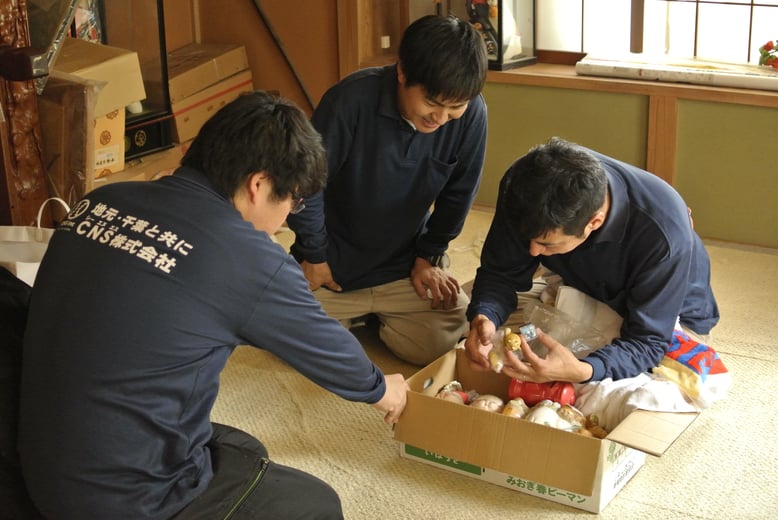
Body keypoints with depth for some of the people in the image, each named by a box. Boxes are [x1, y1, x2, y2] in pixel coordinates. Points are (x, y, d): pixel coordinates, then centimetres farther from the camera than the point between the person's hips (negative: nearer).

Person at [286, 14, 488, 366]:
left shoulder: (471, 114, -19)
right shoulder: (352, 100, -28)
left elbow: (458, 193, -1)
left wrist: (428, 256, 2)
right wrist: (316, 256, -7)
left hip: (405, 267, 2)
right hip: (335, 263, -2)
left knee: (440, 344, -10)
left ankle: (376, 316, 22)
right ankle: (351, 313, 25)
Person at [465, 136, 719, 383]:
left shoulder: (664, 231, -42)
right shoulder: (524, 187, -31)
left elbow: (647, 340, -36)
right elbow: (501, 273, -18)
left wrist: (582, 371, -55)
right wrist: (483, 318, -41)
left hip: (671, 314, -4)